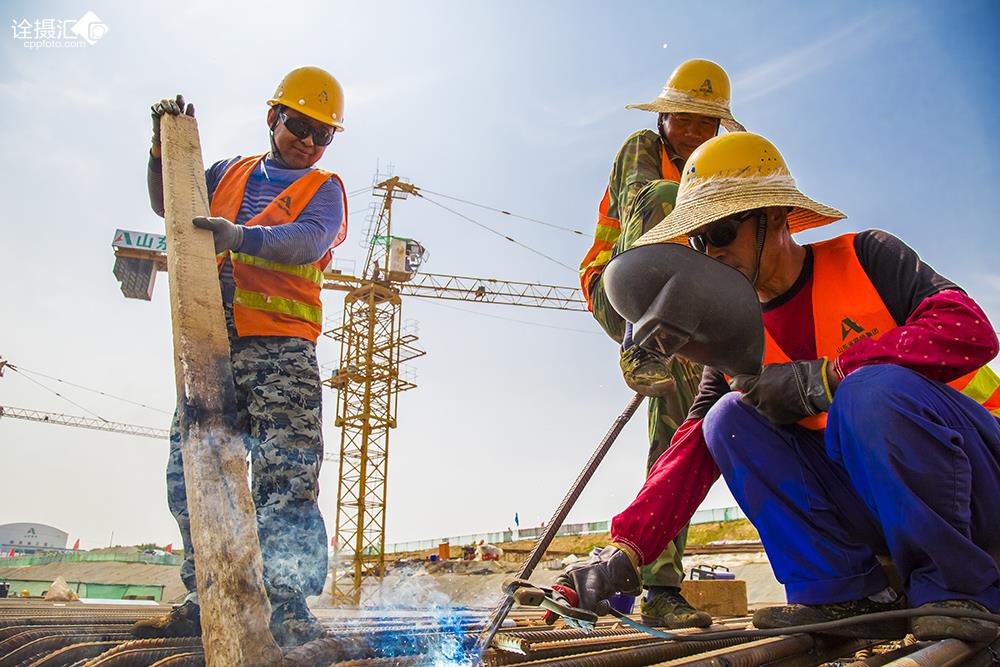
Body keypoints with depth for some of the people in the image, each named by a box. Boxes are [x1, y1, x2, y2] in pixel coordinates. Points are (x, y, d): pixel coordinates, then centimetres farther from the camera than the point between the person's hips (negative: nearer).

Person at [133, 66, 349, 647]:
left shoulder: (324, 189, 9)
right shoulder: (231, 173, 23)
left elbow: (307, 241, -12)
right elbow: (167, 203, 32)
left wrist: (241, 236, -28)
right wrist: (164, 146, 18)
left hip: (282, 350, -5)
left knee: (287, 478, -12)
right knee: (192, 477, 5)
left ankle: (288, 606, -10)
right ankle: (206, 602, 15)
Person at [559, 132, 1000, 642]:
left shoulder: (864, 257, -8)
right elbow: (694, 450, -7)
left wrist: (820, 379, -25)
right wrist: (625, 550, -20)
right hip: (878, 504, 4)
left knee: (873, 387, -34)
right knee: (729, 419, -16)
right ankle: (849, 595, -12)